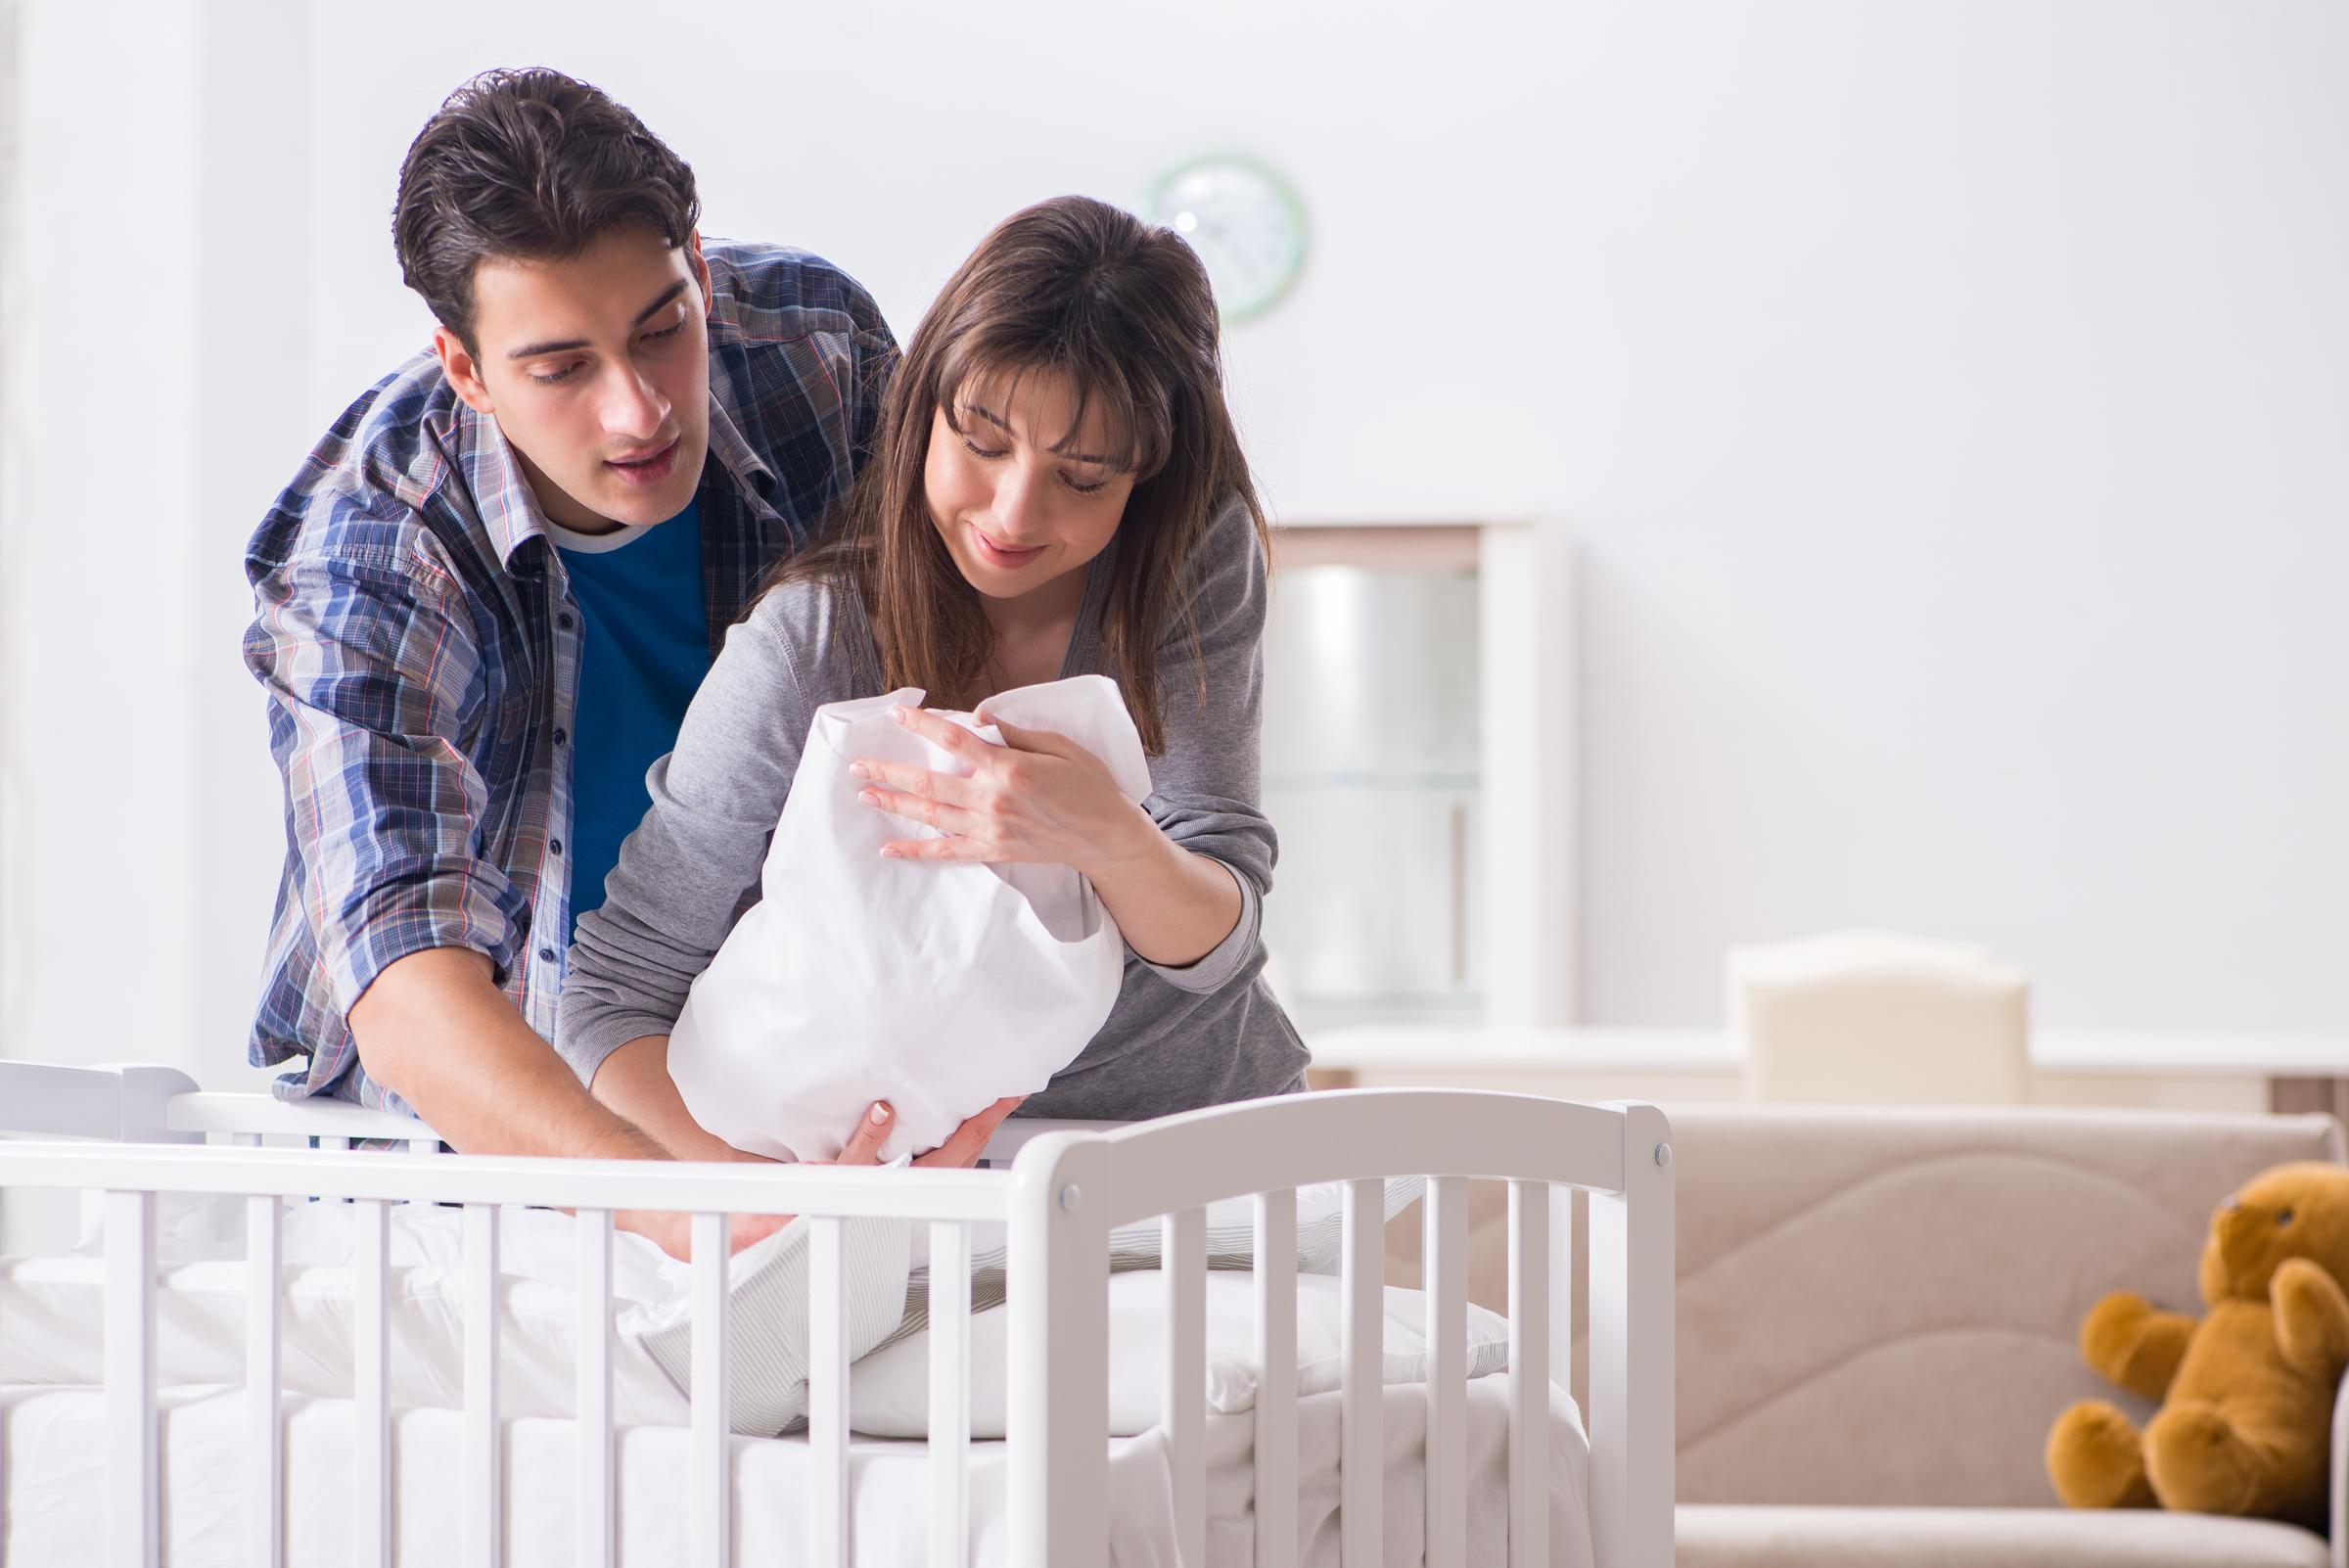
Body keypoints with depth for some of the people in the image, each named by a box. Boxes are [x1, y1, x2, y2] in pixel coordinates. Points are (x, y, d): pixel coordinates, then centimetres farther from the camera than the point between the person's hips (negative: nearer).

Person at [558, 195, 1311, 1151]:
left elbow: (1214, 947, -14)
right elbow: (618, 990, -12)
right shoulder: (806, 650, -16)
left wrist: (1109, 840, -37)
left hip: (1210, 1116, 2)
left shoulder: (1199, 552, -9)